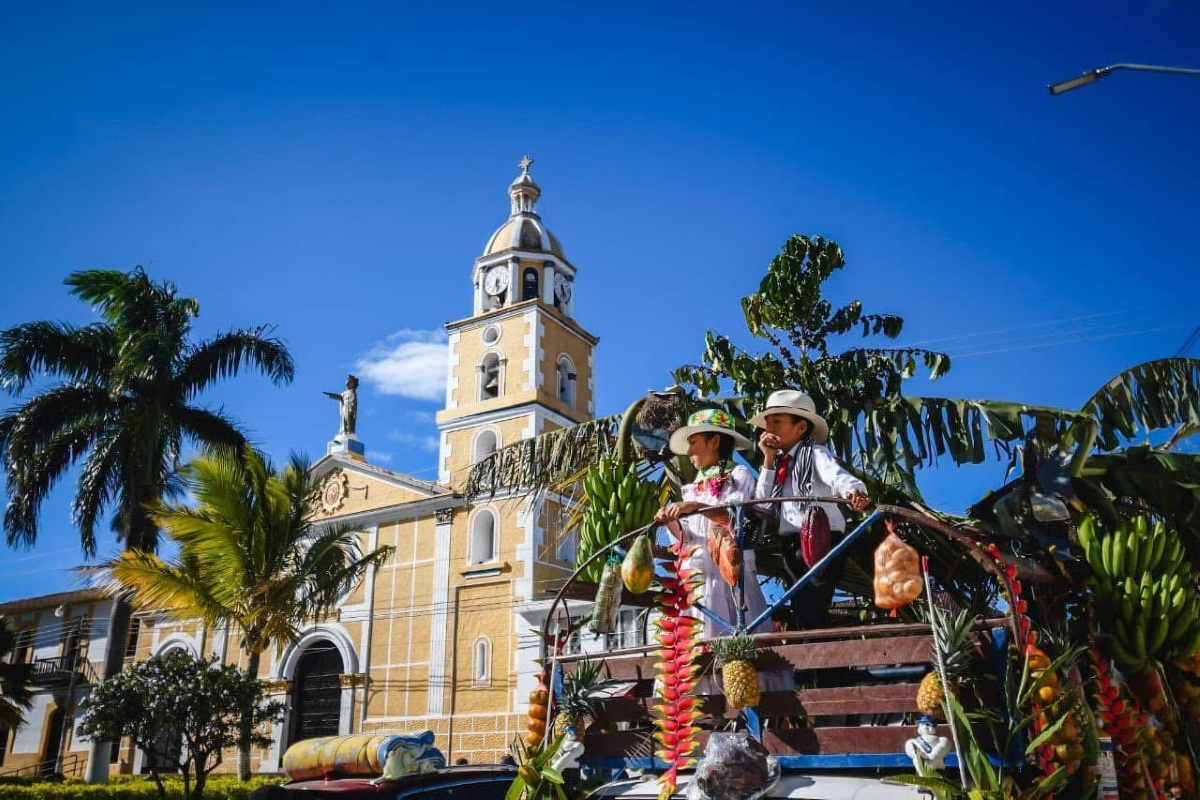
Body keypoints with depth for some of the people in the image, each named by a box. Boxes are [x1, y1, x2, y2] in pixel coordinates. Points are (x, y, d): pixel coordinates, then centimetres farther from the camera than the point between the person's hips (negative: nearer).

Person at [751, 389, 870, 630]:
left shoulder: (815, 453, -4)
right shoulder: (780, 462, 17)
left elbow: (837, 476, -25)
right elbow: (764, 504, 7)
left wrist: (853, 491, -48)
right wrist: (769, 459, 2)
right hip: (793, 545, 8)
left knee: (810, 614, -17)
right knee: (801, 615, 9)